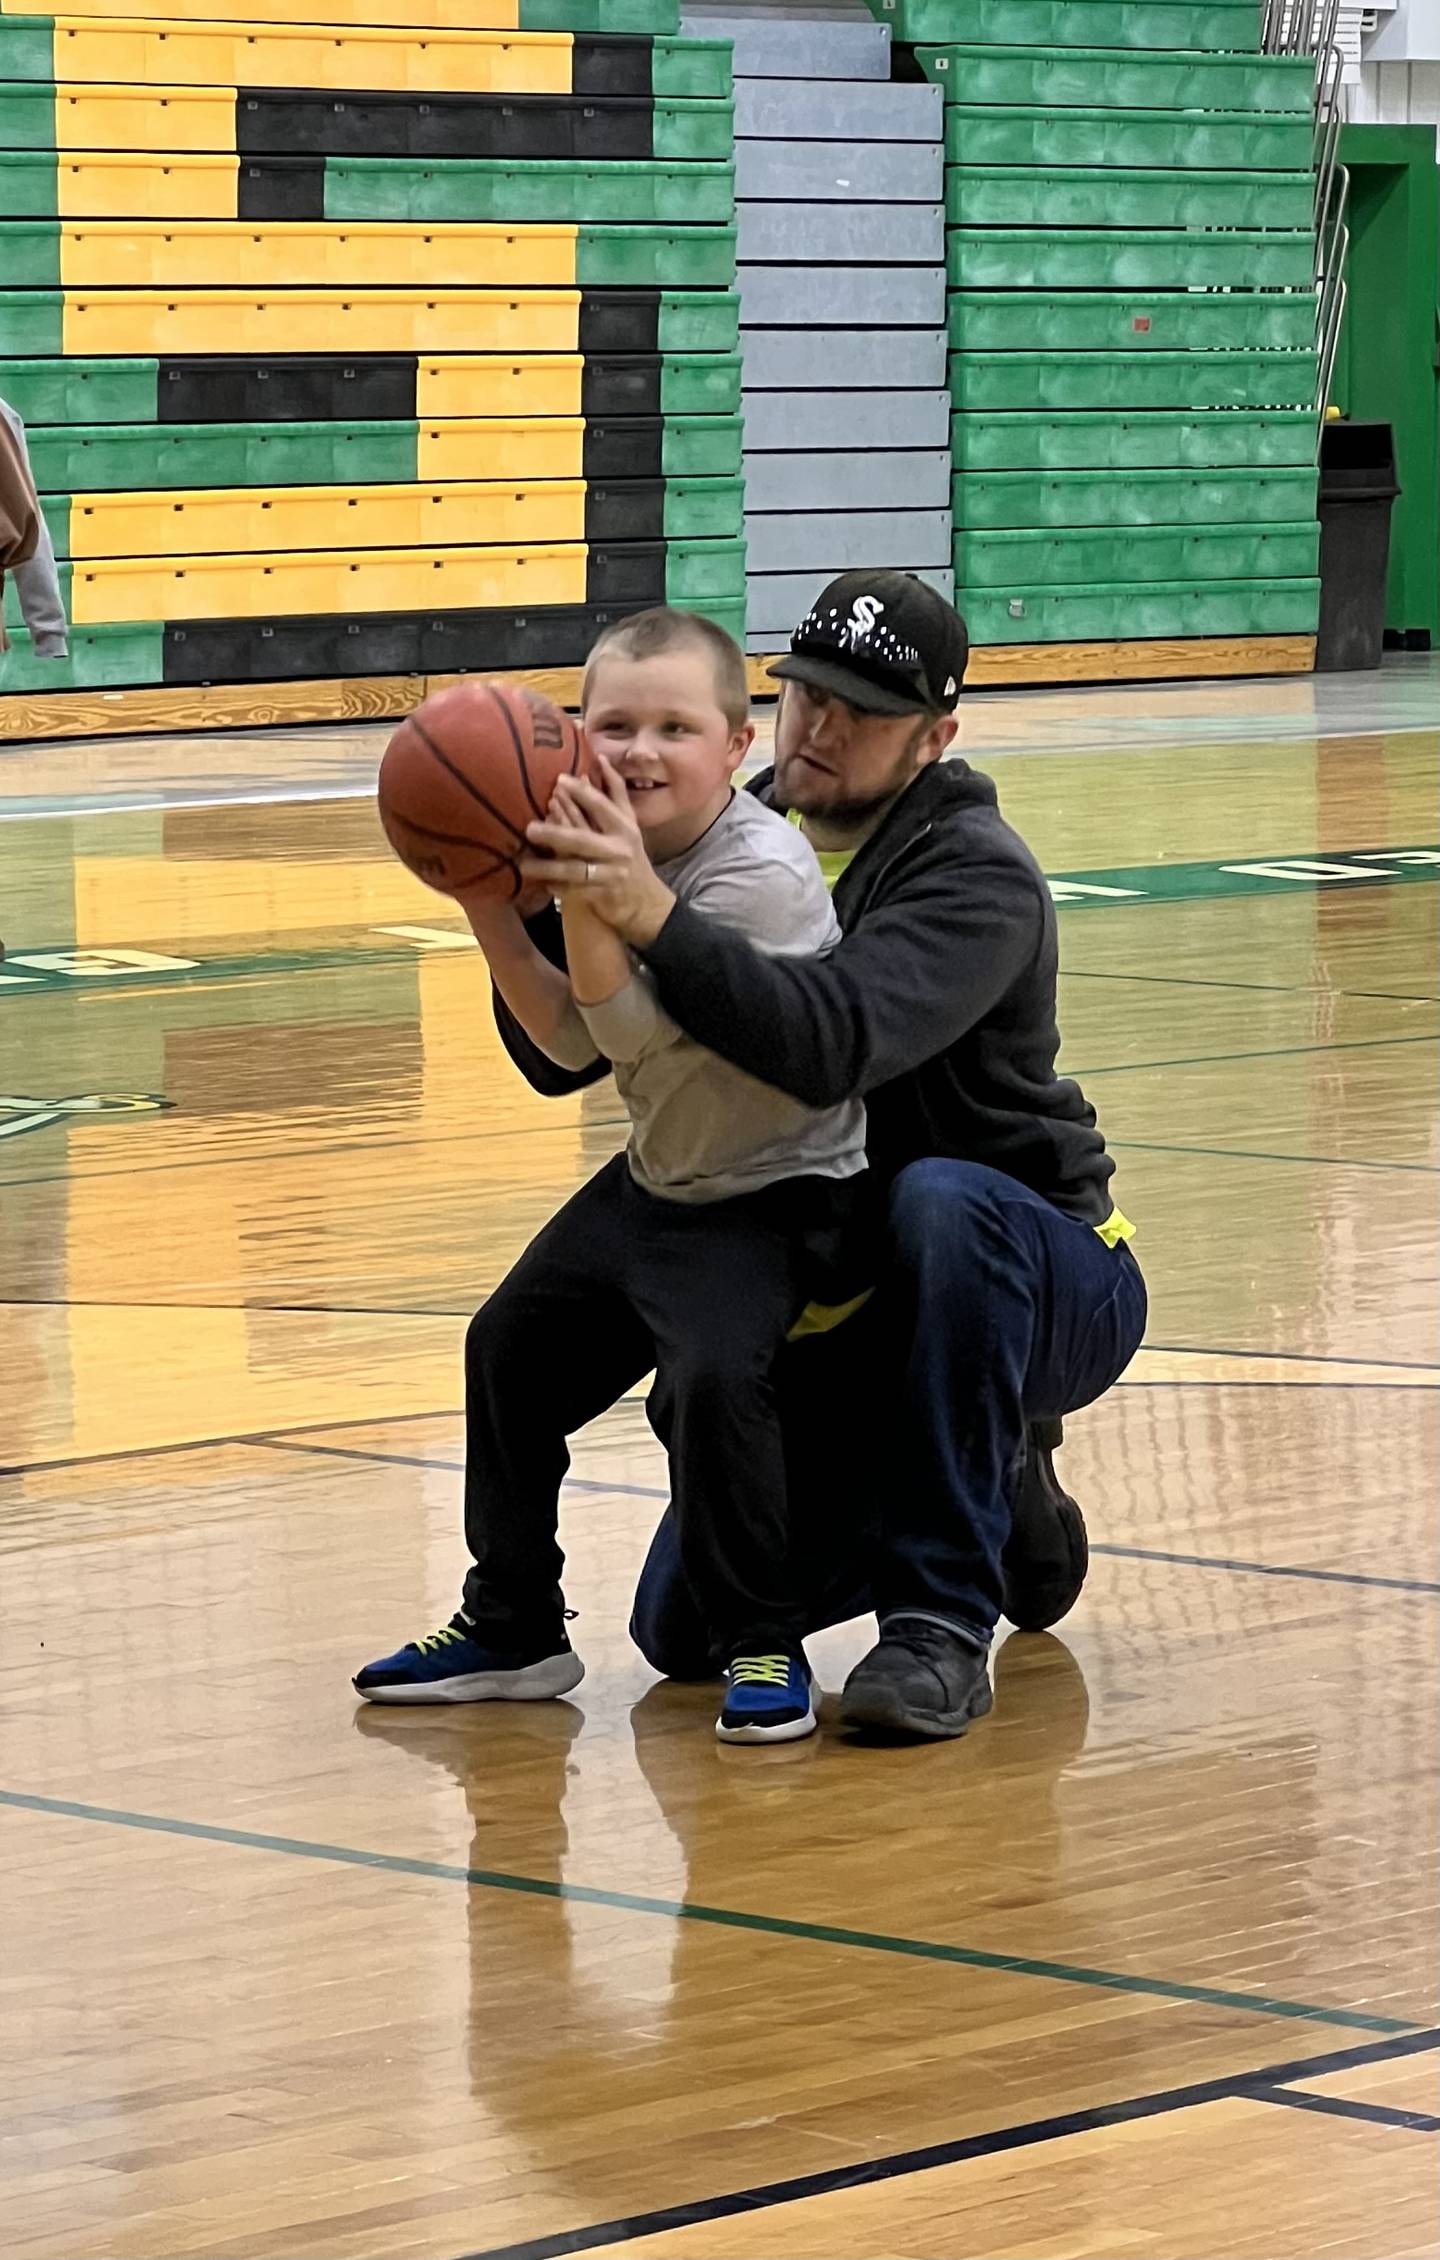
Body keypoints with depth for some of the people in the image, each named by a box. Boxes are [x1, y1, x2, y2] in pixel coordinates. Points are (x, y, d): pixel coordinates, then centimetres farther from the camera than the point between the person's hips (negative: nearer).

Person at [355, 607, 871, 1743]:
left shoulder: (761, 874, -26)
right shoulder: (623, 852, -1)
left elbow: (633, 1025, -29)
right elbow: (571, 1040, 2)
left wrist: (586, 887, -34)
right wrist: (491, 905, -9)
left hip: (773, 1196, -9)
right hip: (658, 1179, 9)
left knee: (718, 1372, -30)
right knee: (511, 1349, 15)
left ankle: (766, 1648, -14)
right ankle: (513, 1629, 31)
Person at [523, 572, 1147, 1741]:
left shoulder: (976, 877, -21)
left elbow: (833, 1040, -41)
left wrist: (656, 919, -52)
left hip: (1044, 1282, -6)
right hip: (838, 1312, 6)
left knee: (941, 1203, -40)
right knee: (686, 1629, -1)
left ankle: (941, 1622, -30)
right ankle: (997, 1504, 21)